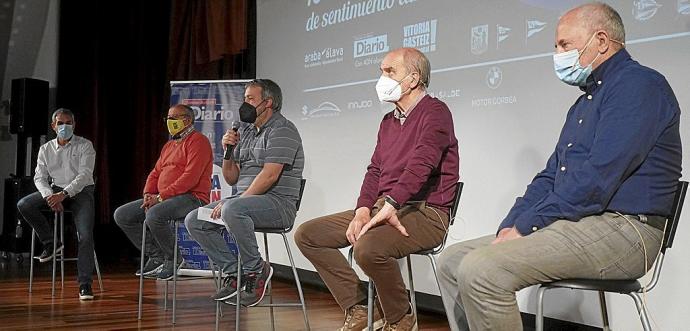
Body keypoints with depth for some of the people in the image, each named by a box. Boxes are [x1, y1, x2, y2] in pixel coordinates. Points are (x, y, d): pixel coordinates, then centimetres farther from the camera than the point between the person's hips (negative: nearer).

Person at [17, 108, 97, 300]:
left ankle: (84, 284, -18)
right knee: (24, 205, -21)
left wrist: (64, 194, -26)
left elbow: (85, 175, -12)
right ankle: (51, 243, -6)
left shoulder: (85, 146, -2)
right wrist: (49, 196, -19)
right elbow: (40, 177, 3)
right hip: (55, 190, 4)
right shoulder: (46, 149, 10)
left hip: (81, 191, -4)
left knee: (85, 236, -22)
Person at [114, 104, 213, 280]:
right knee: (121, 215, -1)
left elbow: (191, 177, -19)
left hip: (191, 198, -10)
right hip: (161, 198, 10)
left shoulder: (198, 141, -7)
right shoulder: (169, 145, 24)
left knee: (154, 215, -36)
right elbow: (155, 173, 21)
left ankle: (174, 259, -13)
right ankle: (156, 255, 0)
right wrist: (148, 195, -1)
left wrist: (161, 197, -19)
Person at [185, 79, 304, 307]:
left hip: (278, 203, -9)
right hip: (246, 200, 9)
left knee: (232, 210, -37)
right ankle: (233, 272, -1)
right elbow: (231, 178, 20)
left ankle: (256, 269, -18)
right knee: (194, 220, -1)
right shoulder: (245, 131, 19)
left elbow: (269, 176, -19)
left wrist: (233, 202, -21)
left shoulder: (282, 130, -8)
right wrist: (228, 151, 2)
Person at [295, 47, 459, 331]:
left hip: (424, 212, -9)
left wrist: (389, 205, -33)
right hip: (382, 208, 9)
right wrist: (363, 210, -3)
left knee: (368, 247, -37)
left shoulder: (435, 112, -8)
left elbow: (422, 163, -23)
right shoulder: (388, 121, 20)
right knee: (307, 235, 1)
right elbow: (375, 170, 16)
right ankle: (359, 308, 2)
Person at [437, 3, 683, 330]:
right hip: (573, 224, 10)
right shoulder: (584, 103, 24)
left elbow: (598, 177, -20)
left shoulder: (639, 84, -9)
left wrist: (526, 226, -15)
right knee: (451, 261, 3)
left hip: (621, 229, -10)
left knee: (481, 269, -28)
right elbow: (550, 176, 21)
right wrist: (509, 227, 4)